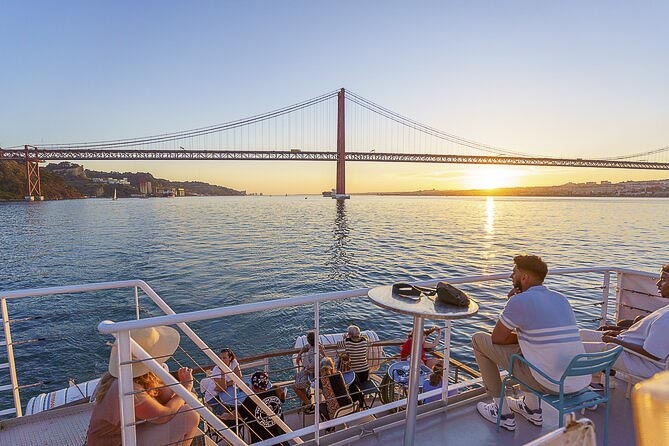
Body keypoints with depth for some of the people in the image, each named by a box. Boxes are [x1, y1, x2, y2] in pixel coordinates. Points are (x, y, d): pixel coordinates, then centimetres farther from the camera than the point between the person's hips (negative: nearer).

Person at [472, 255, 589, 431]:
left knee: (479, 339, 4)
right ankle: (532, 408, 35)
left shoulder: (519, 301, -13)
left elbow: (497, 338, -4)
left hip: (551, 384, -8)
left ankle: (502, 412, 15)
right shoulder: (561, 299, 10)